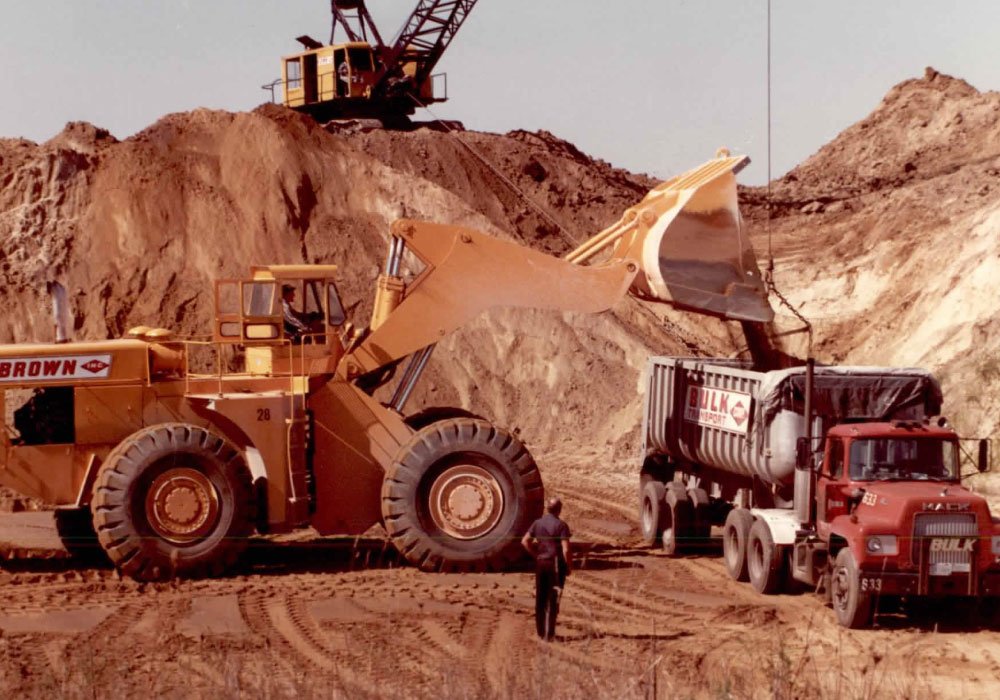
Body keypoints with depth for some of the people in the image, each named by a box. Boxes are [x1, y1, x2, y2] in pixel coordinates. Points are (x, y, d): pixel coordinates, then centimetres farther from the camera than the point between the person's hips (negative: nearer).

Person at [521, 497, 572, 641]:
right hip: (556, 564, -4)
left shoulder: (538, 523, 3)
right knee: (553, 600, 1)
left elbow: (525, 541, 1)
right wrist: (568, 567, -4)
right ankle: (549, 634, 0)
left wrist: (535, 554, 9)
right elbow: (565, 549, -16)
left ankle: (540, 631, 20)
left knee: (540, 598, 14)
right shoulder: (561, 526, -11)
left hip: (541, 563, 4)